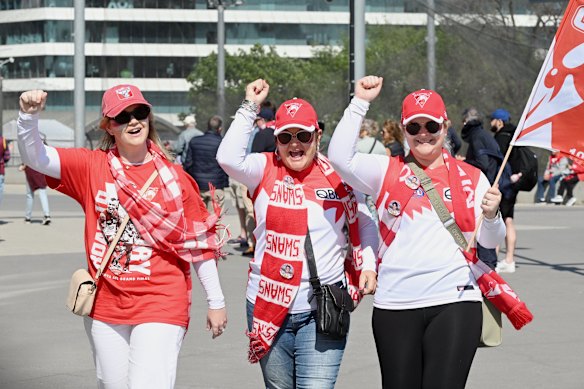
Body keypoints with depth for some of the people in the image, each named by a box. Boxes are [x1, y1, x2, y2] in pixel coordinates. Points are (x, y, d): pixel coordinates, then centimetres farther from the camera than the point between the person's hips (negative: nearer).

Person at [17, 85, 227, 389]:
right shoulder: (91, 167, 2)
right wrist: (29, 116, -26)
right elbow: (34, 156, -7)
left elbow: (200, 244, 2)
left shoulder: (174, 178, -2)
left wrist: (216, 302, 4)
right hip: (106, 307, 3)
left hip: (160, 307, -3)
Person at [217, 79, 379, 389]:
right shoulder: (264, 170, 0)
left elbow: (364, 223, 15)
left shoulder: (337, 176, 3)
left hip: (324, 309, -1)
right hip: (269, 305, 1)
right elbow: (229, 157, -20)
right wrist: (250, 107, -16)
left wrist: (368, 265, 2)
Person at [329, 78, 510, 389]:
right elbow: (340, 157, -7)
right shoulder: (387, 171, 8)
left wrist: (491, 214, -18)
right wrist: (361, 102, -8)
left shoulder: (471, 177, 9)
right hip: (395, 304, 1)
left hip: (454, 303, -1)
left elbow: (490, 241, 5)